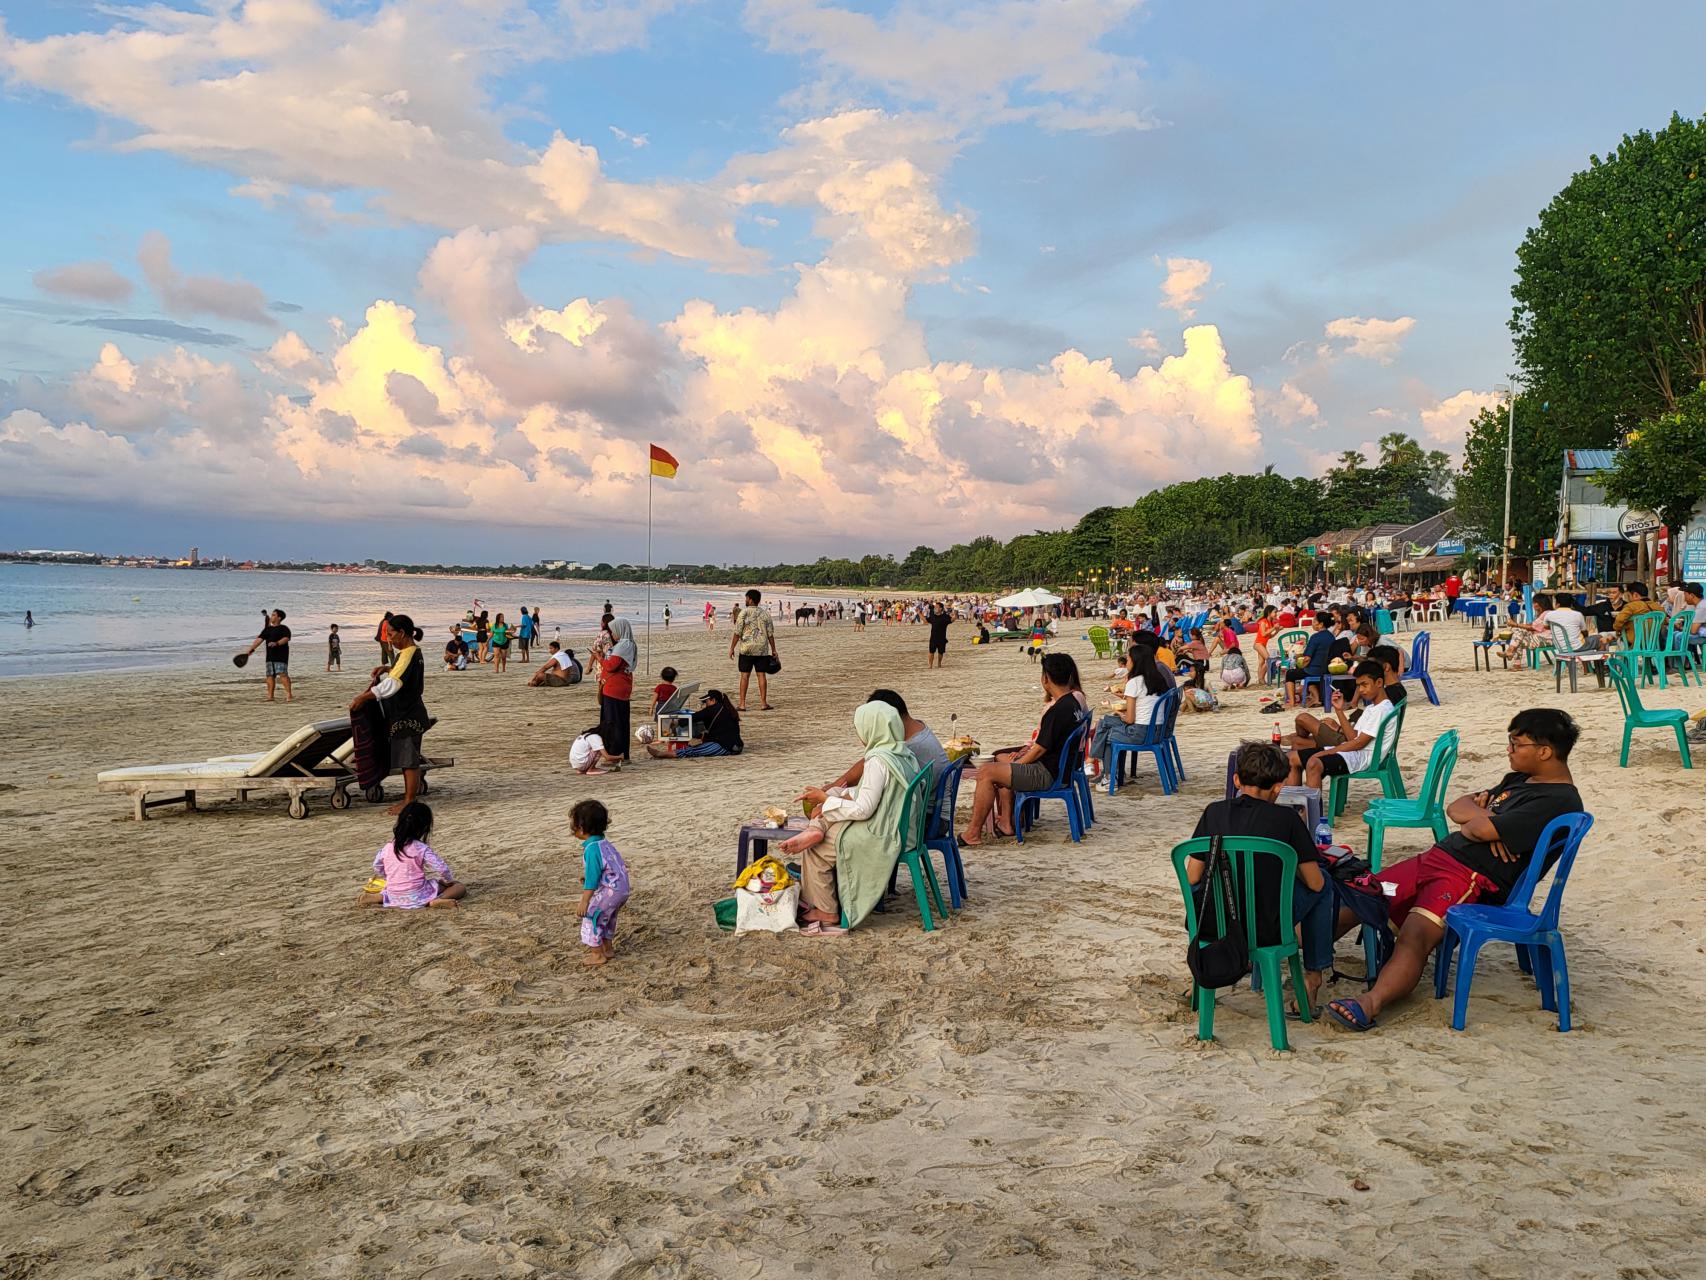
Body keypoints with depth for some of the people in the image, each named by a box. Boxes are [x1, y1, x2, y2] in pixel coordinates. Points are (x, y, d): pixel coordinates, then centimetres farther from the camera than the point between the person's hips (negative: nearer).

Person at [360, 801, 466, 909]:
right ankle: (437, 901, -28)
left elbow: (377, 866, 18)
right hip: (418, 897, -5)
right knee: (460, 886, -2)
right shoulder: (422, 849, -12)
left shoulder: (388, 846, 2)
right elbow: (441, 868, -14)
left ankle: (378, 897, 7)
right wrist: (449, 880, 5)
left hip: (395, 898, 5)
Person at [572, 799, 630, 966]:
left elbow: (591, 880, -22)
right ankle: (608, 947, 39)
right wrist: (587, 876, 29)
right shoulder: (605, 842, 7)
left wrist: (584, 903, -17)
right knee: (607, 918, 26)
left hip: (609, 892, -10)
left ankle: (597, 955, 10)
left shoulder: (592, 849, -22)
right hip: (622, 889, 10)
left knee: (591, 917, 2)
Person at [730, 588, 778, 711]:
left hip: (746, 650, -3)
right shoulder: (765, 614, 5)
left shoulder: (743, 613, -6)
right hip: (762, 650, 3)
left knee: (745, 675, 1)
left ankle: (742, 704, 3)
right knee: (762, 675, 5)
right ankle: (763, 703, 5)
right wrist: (773, 650, 12)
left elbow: (737, 633, -9)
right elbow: (770, 634, 5)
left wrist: (732, 648, -2)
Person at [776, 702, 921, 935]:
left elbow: (863, 810, -23)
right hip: (897, 827, 9)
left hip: (879, 835, -9)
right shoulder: (903, 754, 4)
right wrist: (846, 794, 9)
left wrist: (825, 799, -11)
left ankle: (827, 912, 15)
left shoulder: (878, 761, -23)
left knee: (814, 851, 6)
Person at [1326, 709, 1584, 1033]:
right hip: (1438, 857, 10)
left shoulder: (1559, 802, -10)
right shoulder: (1520, 779, 21)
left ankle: (1369, 1005, -51)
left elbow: (1482, 829, -20)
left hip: (1473, 881, -10)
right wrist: (1483, 818, -3)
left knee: (1414, 935, -34)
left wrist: (1473, 824, 4)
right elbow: (1456, 807, 20)